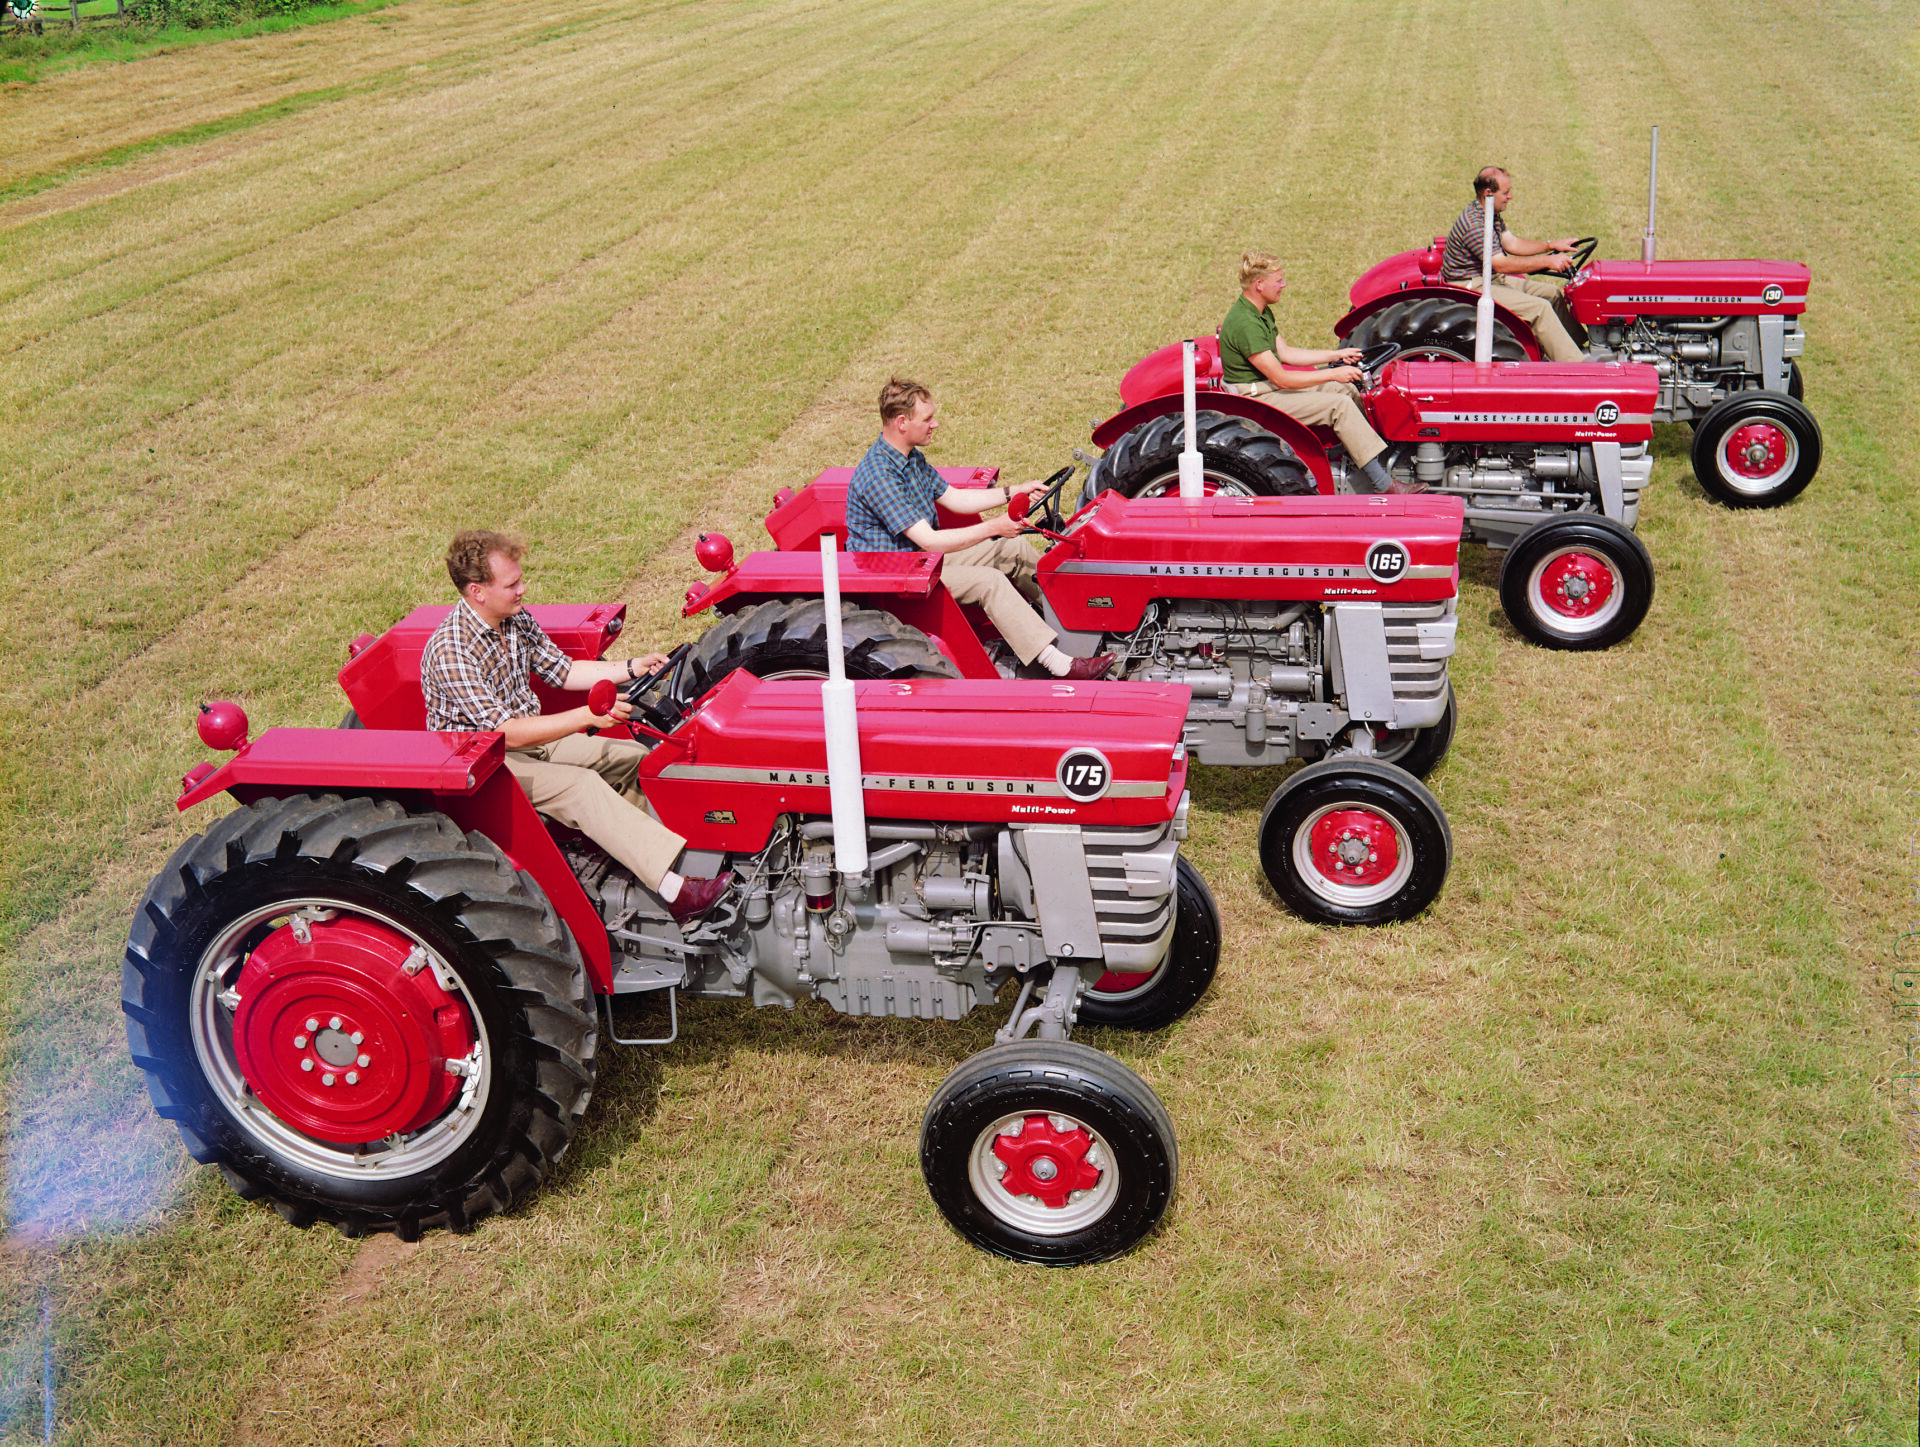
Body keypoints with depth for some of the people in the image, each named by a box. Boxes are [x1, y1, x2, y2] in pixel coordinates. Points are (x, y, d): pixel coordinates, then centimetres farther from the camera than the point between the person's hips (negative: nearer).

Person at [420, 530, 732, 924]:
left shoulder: (516, 619, 0)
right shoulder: (449, 651, -26)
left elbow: (562, 671, 12)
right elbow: (504, 731, -31)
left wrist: (631, 668, -1)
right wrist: (588, 716, -37)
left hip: (529, 738, 9)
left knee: (634, 757, -2)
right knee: (580, 786, -30)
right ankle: (677, 889, -39)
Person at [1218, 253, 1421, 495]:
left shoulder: (1262, 312, 9)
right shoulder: (1245, 323, -25)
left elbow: (1284, 353, 17)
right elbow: (1281, 379, -24)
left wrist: (1335, 355, 11)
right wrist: (1333, 374, -19)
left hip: (1270, 386, 11)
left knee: (1346, 389, 7)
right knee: (1339, 405, -19)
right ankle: (1384, 485, -16)